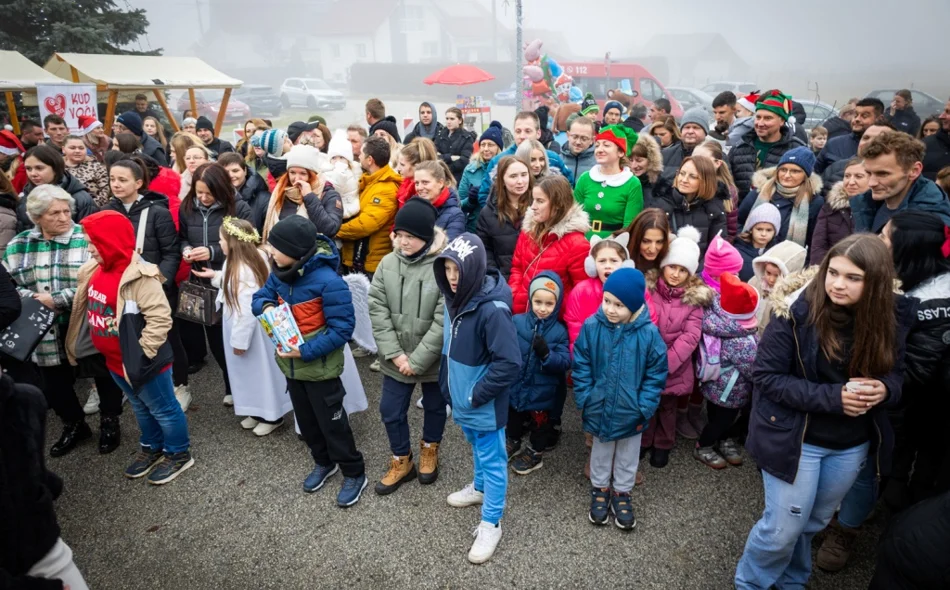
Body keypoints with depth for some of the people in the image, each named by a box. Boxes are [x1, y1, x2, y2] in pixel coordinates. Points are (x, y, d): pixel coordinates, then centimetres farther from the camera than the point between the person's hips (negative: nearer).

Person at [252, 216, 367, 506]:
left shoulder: (328, 281, -28)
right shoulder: (279, 273, -6)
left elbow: (342, 329, -25)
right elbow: (260, 296, 9)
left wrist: (305, 351, -29)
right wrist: (265, 306, -15)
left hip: (320, 367, -7)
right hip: (291, 365, 7)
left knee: (332, 422, 7)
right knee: (306, 420, 22)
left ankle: (354, 473, 27)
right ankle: (324, 462, 45)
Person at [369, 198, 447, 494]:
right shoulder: (388, 263, -7)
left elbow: (443, 322, -22)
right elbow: (377, 310, -6)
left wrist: (416, 360, -18)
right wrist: (395, 354, -14)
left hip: (434, 359, -3)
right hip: (395, 359, 4)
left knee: (434, 406, 19)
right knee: (391, 410, 12)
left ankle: (429, 450, 48)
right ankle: (402, 462, 37)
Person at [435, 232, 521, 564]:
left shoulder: (492, 309, -29)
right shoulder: (454, 298, -3)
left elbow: (509, 364, -28)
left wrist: (477, 395, -20)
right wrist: (448, 385, 11)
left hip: (485, 406, -8)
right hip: (461, 399, 8)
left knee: (492, 459, 10)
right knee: (477, 449, 29)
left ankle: (490, 525, 26)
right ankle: (480, 488, 53)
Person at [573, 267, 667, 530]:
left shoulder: (649, 333, -17)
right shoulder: (591, 326, -15)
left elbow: (656, 374, -9)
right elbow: (581, 366, -6)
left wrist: (644, 407, -11)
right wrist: (584, 399, -8)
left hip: (631, 412, 0)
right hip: (599, 407, 1)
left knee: (628, 454, 21)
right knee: (601, 452, 22)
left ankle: (622, 493, 42)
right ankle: (600, 489, 44)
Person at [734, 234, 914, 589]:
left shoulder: (893, 317, -7)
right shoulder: (797, 312, -20)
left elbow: (898, 374, 6)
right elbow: (766, 376, -18)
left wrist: (885, 389, -19)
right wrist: (832, 396, -26)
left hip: (853, 446, 5)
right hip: (795, 439, -4)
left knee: (814, 522, 21)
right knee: (784, 527, 3)